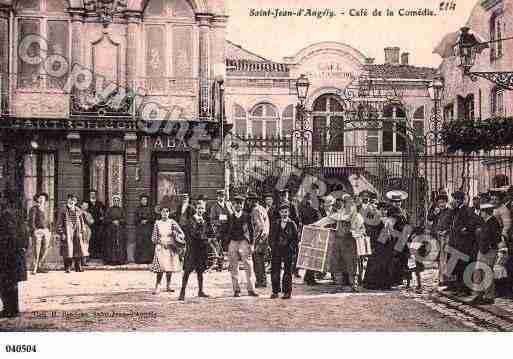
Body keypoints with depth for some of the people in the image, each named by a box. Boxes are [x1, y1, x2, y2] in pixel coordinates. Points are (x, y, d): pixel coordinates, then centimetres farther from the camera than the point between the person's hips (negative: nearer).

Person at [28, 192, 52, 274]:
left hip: (46, 231, 6)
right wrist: (33, 231, -16)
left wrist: (50, 231, 13)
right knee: (36, 251, -8)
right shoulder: (34, 209, 0)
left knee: (45, 250, 3)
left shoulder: (46, 209, 18)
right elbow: (31, 221, -6)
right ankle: (34, 269, -5)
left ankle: (40, 266, 13)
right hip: (37, 231, -6)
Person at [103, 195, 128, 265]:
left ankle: (120, 260, -2)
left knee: (120, 244, -4)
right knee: (111, 245, -5)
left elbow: (124, 219, 4)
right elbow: (106, 219, 2)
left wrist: (118, 221, -11)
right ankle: (111, 260, -4)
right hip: (110, 230, -1)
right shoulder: (109, 210, 7)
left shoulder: (121, 210, 9)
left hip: (120, 230, 1)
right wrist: (112, 221, -11)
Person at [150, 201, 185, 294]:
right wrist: (161, 242, -9)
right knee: (161, 268, -12)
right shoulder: (157, 223, 3)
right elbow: (154, 238, 6)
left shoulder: (172, 222, 1)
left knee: (170, 267, 4)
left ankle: (168, 286, 14)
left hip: (171, 248, 1)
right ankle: (157, 287, -8)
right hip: (160, 248, -1)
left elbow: (181, 234, -3)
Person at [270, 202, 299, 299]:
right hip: (277, 249, 2)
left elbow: (295, 238, 4)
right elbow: (272, 237, 13)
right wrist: (272, 247, 2)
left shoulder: (292, 224, 4)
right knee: (275, 270, 0)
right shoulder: (276, 223, 11)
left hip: (288, 250, -2)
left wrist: (294, 249, -5)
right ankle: (275, 291, 8)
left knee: (287, 271, 1)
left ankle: (287, 292, 6)